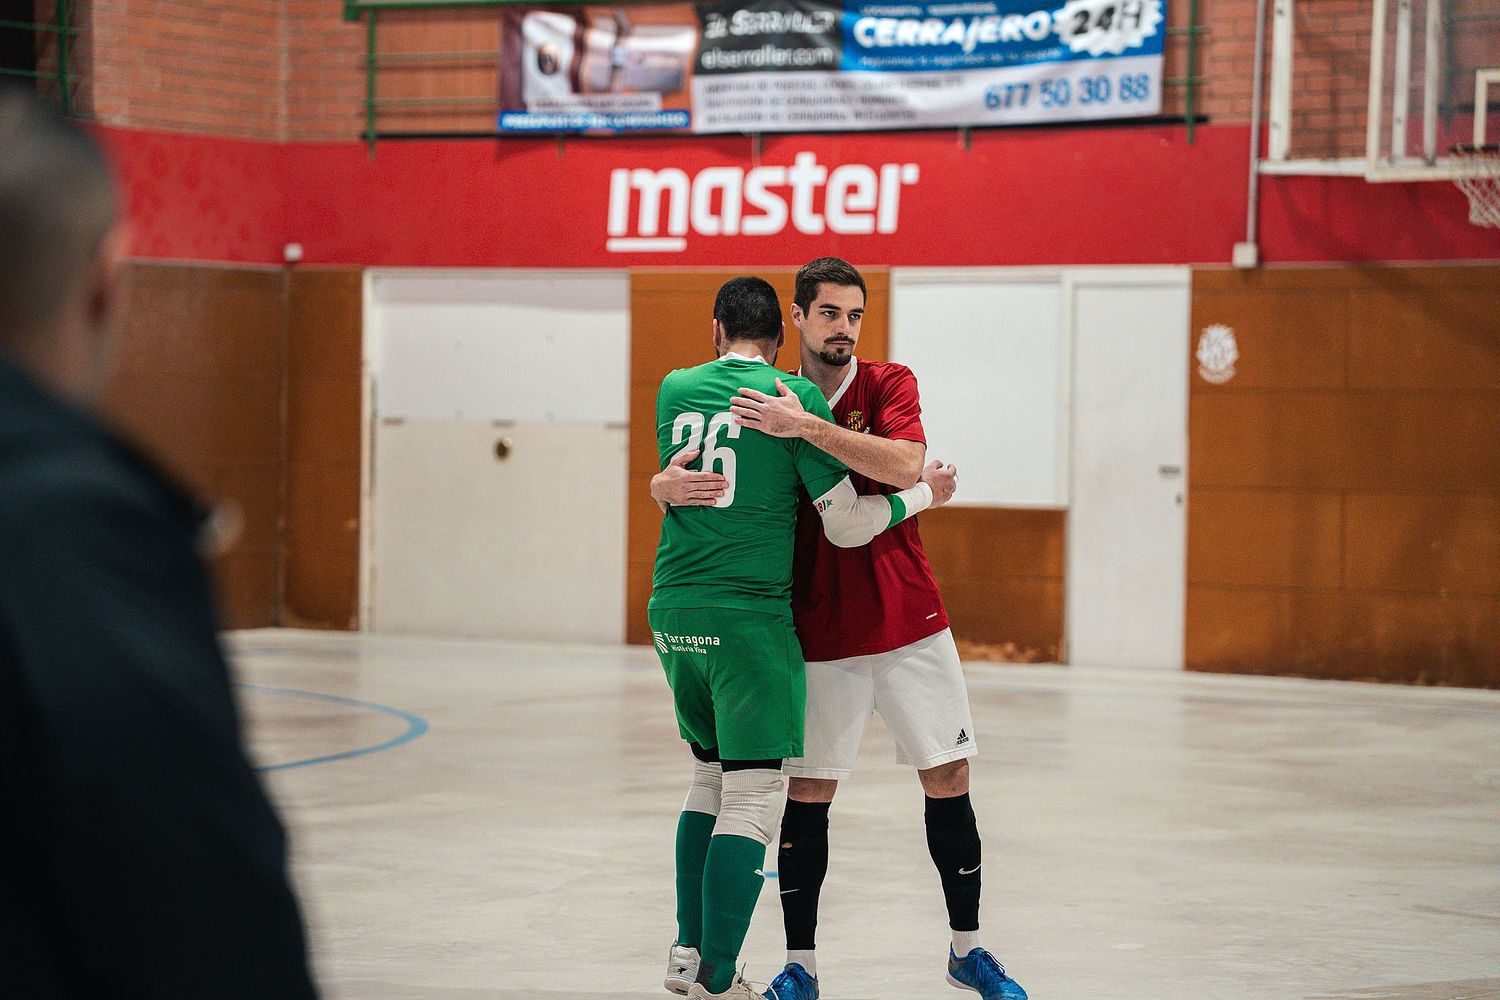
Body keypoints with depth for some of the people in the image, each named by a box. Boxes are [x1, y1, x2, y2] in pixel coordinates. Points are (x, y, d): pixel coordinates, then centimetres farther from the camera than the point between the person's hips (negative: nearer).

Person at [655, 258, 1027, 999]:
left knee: (948, 779, 5)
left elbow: (905, 465, -22)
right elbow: (674, 479, 3)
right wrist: (668, 486, -22)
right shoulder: (768, 405, 2)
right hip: (821, 636, 0)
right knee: (808, 793, 0)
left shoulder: (888, 385, -2)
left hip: (910, 625, 0)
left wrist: (806, 426, -30)